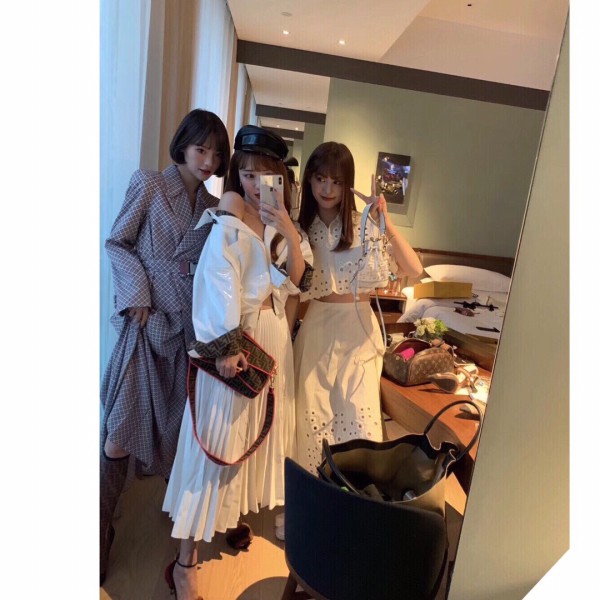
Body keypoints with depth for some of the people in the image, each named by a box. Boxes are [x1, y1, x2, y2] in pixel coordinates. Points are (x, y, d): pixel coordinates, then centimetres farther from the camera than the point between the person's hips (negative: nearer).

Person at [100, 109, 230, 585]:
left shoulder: (214, 206, 10)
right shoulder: (149, 185, -2)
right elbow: (117, 243, -1)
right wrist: (138, 295, -11)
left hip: (191, 323, 4)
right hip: (148, 319, -4)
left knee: (179, 423, 14)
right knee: (122, 430, -1)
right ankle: (101, 533, 15)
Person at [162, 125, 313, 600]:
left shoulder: (284, 224, 10)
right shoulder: (228, 223, -10)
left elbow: (298, 281, 1)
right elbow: (218, 286, -19)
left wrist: (289, 233, -13)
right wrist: (225, 345, -28)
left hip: (274, 337, 7)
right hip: (233, 338, -7)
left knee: (259, 430, 16)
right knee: (217, 436, -3)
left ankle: (234, 516, 39)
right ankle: (186, 558, 11)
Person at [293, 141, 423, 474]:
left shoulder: (364, 224, -3)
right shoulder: (301, 226, 2)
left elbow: (414, 269, -12)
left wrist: (386, 223, -21)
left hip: (358, 329, -1)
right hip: (316, 328, 1)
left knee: (359, 420, 5)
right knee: (310, 417, 9)